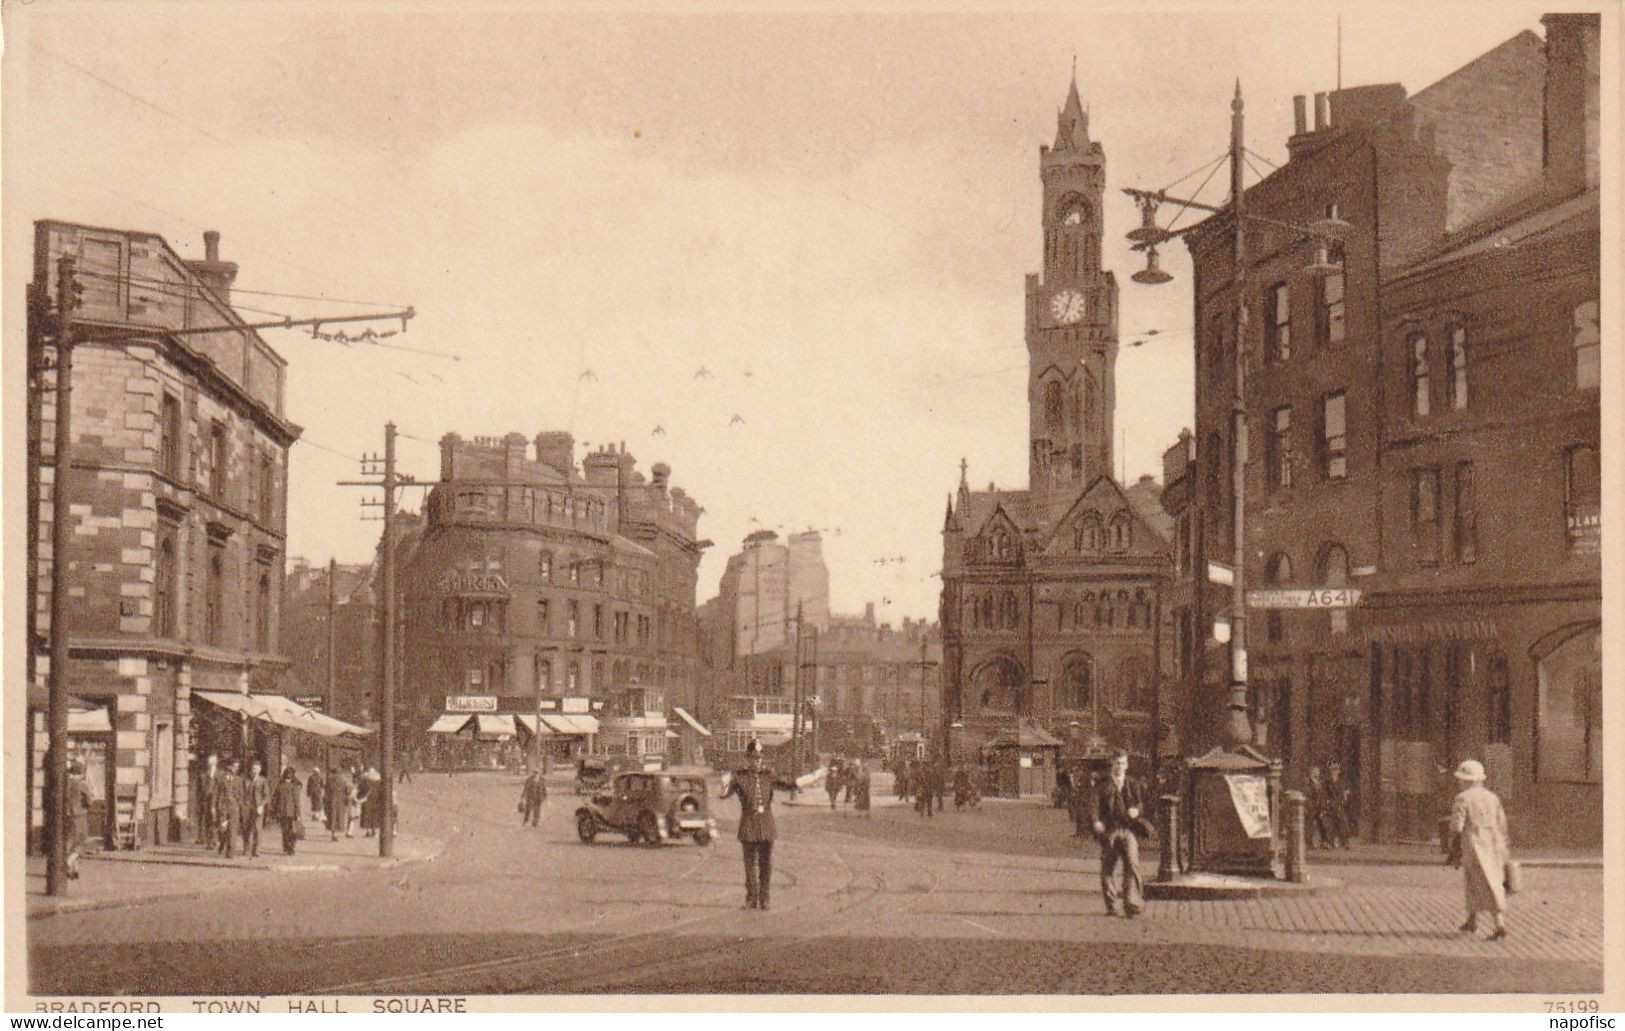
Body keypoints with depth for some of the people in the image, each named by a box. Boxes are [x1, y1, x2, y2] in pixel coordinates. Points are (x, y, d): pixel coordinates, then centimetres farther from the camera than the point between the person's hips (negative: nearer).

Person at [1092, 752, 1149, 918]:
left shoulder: (1133, 785, 16)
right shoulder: (1103, 785, 11)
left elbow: (1139, 803, 16)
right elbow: (1097, 804, 5)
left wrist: (1136, 811, -8)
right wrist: (1097, 821, -13)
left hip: (1128, 829, 0)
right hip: (1109, 831, 0)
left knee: (1132, 865, -13)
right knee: (1108, 869, 1)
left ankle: (1131, 904, -11)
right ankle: (1111, 906, 10)